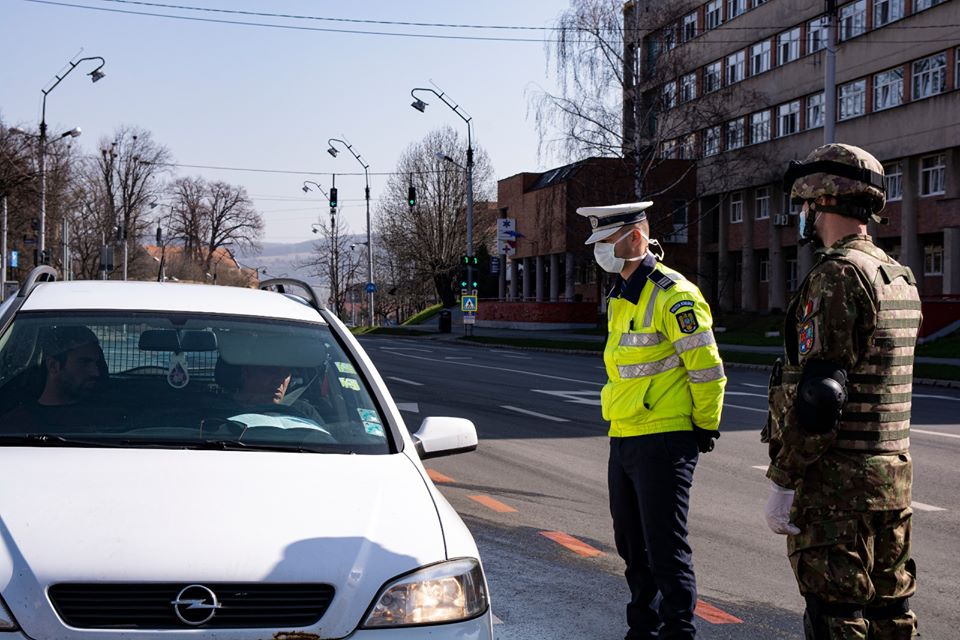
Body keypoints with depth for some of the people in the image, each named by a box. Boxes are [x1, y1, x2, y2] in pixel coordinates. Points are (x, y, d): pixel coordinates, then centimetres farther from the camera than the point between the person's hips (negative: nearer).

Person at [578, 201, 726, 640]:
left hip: (664, 443, -9)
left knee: (666, 550, -5)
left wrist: (704, 429, -7)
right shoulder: (621, 297, 14)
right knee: (632, 546, 18)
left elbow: (708, 371, -15)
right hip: (623, 439, 9)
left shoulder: (673, 296, -15)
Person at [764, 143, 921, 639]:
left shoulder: (837, 276, -15)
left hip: (836, 484, -9)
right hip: (893, 477, 9)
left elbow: (818, 393, -21)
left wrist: (782, 481, -16)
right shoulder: (901, 279, 13)